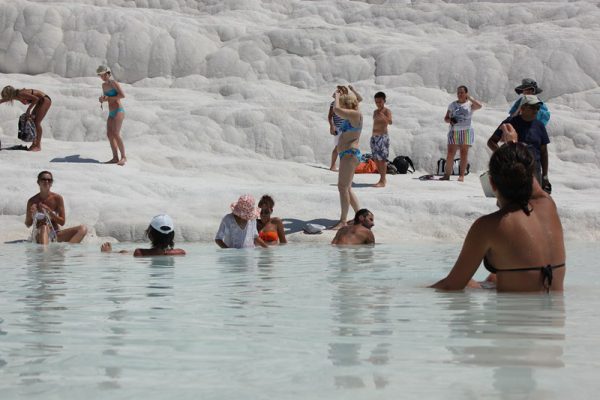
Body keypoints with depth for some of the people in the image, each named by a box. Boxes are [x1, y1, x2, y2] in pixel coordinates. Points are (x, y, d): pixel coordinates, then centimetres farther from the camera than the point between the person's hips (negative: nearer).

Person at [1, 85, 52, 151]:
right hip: (41, 101, 9)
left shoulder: (20, 94, -25)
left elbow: (36, 98, -29)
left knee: (37, 122, -11)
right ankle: (34, 144, 12)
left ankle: (38, 146, -7)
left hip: (45, 100, -9)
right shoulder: (15, 95, 1)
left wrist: (28, 109, -22)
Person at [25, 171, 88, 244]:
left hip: (55, 235, 2)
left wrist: (49, 212, -20)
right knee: (44, 228, -37)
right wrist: (31, 215, -19)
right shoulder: (32, 201, -6)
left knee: (83, 229, -18)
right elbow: (28, 225, 2)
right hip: (40, 236, -2)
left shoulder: (57, 198, -4)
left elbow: (62, 222, -4)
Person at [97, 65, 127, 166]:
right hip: (111, 113, 8)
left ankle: (123, 157, -12)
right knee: (109, 134, -1)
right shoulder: (104, 85, 14)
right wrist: (102, 100, 4)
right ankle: (115, 158, -1)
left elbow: (122, 95, -19)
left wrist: (109, 98, -17)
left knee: (116, 134, -17)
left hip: (118, 111, -8)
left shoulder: (114, 83, -9)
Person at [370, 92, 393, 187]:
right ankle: (382, 178, 18)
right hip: (374, 137, 8)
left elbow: (390, 122, -23)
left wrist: (382, 115, -37)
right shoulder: (375, 112, 16)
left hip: (382, 136, -8)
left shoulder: (387, 111, -6)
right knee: (376, 159, 8)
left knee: (382, 159, -10)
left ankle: (382, 181, -10)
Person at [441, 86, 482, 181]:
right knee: (450, 153, -4)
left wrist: (469, 98, -10)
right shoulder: (452, 105, 13)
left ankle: (462, 175, -3)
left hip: (466, 131, -2)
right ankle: (447, 174, -3)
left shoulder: (470, 104, 5)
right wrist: (450, 120, -8)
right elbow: (446, 118, 14)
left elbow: (479, 106, -16)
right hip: (454, 131, 2)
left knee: (464, 153, -4)